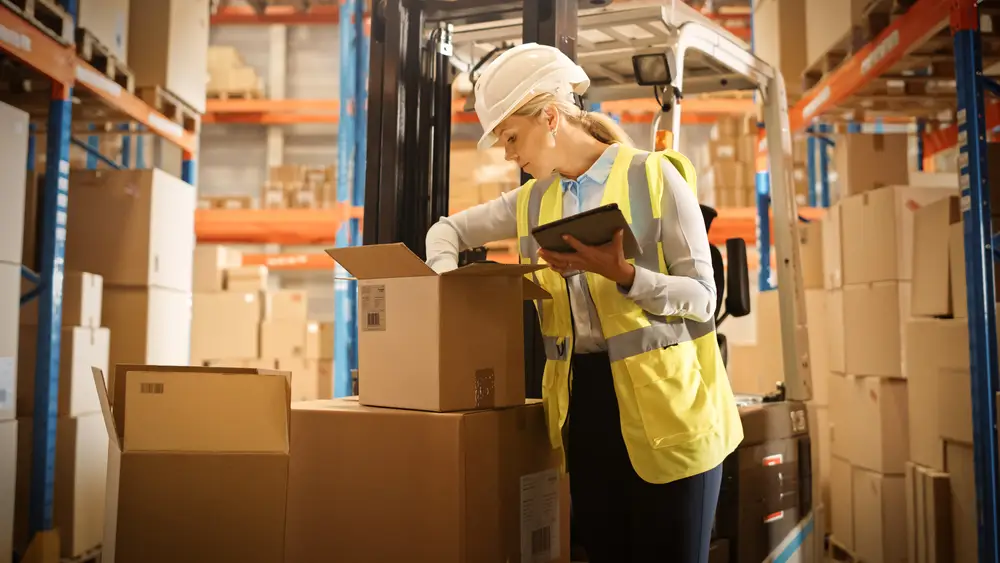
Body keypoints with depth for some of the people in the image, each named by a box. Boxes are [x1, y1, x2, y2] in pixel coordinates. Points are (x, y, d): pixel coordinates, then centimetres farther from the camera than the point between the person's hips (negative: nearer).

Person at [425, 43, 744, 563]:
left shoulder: (654, 176, -4)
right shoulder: (532, 202, 13)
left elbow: (702, 297, -6)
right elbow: (448, 229, 23)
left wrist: (621, 274, -23)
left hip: (664, 406, -5)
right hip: (582, 404, 5)